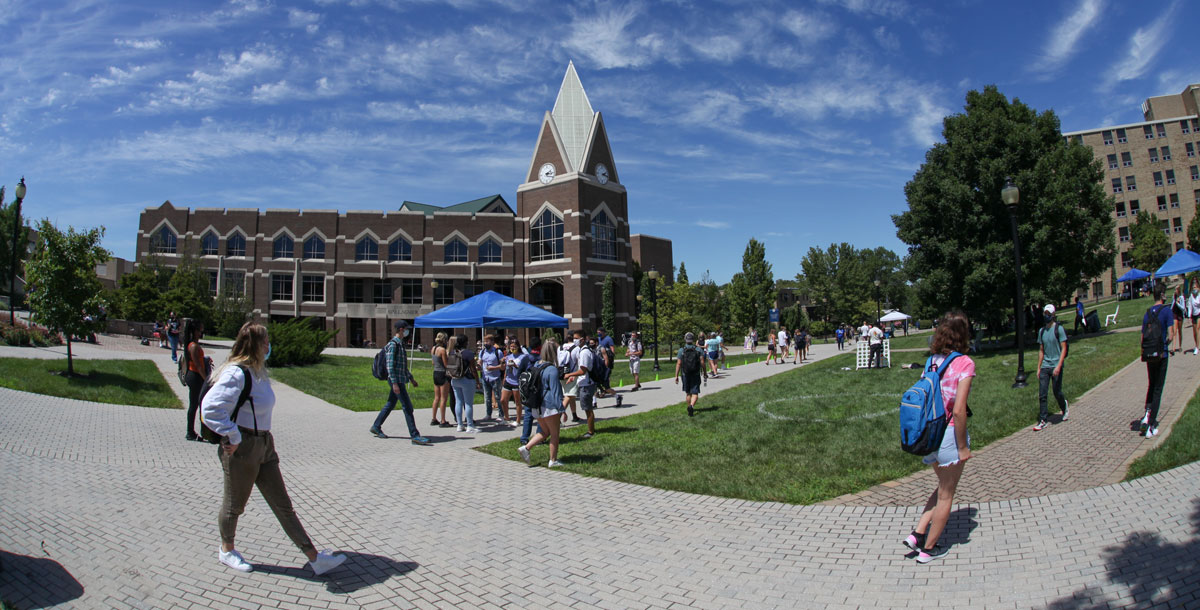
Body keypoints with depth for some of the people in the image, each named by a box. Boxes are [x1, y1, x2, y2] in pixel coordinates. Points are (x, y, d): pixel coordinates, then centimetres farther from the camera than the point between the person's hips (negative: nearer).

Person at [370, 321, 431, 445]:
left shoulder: (400, 344, 16)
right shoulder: (393, 344, -14)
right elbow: (390, 366, -19)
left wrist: (411, 378, 25)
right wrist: (394, 383, -24)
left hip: (400, 380, 10)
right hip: (396, 380, -10)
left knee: (390, 404, 18)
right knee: (408, 407, -11)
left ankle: (376, 427, 30)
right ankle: (415, 435, -10)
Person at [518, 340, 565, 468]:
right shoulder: (552, 370, -15)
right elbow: (555, 391, -16)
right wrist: (561, 409, -13)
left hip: (536, 407, 8)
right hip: (549, 407, -8)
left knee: (545, 432, 20)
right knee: (554, 434, 7)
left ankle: (525, 447, 6)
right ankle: (553, 461, 12)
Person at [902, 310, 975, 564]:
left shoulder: (933, 360, 3)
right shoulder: (964, 363, -15)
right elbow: (958, 410, -20)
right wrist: (963, 447, -11)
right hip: (949, 433, -6)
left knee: (944, 487, 24)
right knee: (946, 494, 12)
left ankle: (917, 534, 18)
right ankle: (929, 548, 23)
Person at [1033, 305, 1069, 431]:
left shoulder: (1059, 328, -5)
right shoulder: (1041, 331, 11)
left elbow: (1064, 349, -9)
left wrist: (1058, 366, -18)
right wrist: (1038, 368, 12)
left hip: (1056, 366, -4)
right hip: (1044, 367, 4)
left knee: (1057, 393, 5)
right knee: (1042, 395, -1)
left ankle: (1064, 407, 36)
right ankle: (1043, 420, 3)